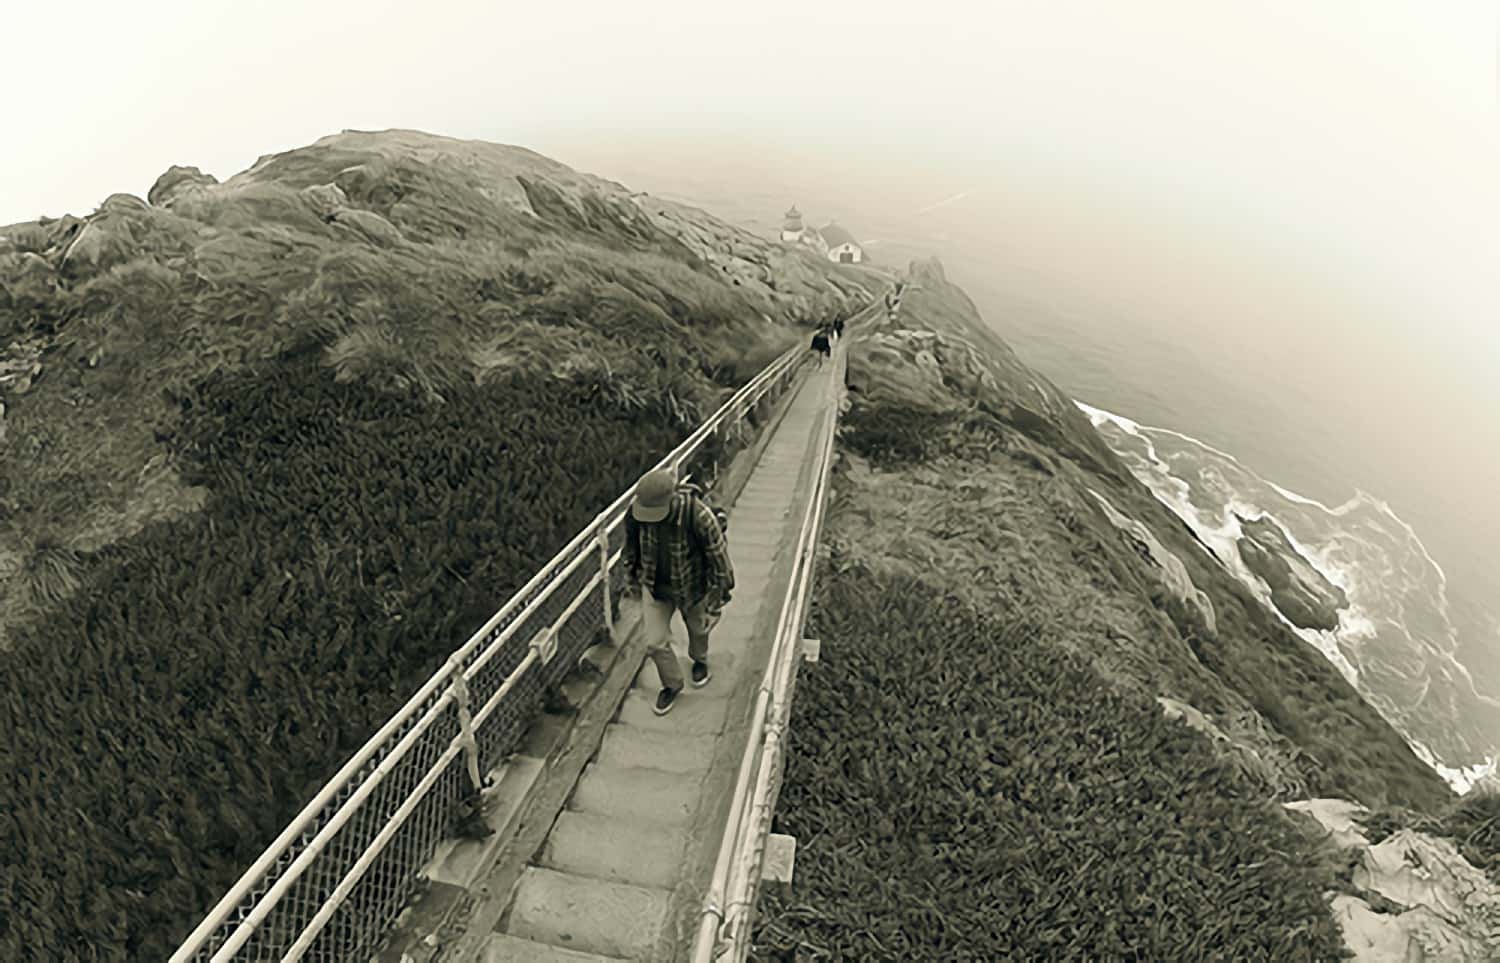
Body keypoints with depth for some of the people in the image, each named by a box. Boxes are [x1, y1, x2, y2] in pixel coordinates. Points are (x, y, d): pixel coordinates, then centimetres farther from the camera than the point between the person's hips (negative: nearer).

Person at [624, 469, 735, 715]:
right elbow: (631, 545, -2)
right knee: (655, 643, 5)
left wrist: (715, 607, -16)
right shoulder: (636, 512, -25)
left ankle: (699, 659, 61)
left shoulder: (698, 516, -37)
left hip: (691, 587, -2)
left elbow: (719, 559, -24)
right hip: (655, 586, 2)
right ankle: (672, 684, 37)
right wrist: (634, 578, 13)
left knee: (697, 628, 25)